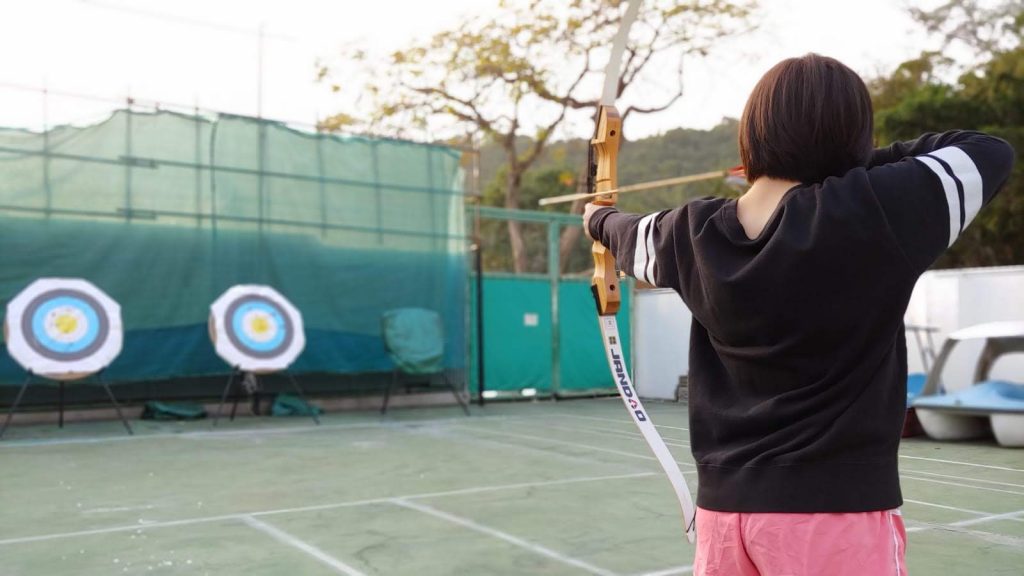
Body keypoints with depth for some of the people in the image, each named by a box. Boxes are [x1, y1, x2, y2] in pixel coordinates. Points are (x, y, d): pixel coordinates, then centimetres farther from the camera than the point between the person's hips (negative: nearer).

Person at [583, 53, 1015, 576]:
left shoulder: (695, 235, -1)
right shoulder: (872, 213, -16)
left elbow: (630, 237, 21)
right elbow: (991, 154, -1)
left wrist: (599, 219, 43)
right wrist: (866, 162, 7)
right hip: (834, 512, -4)